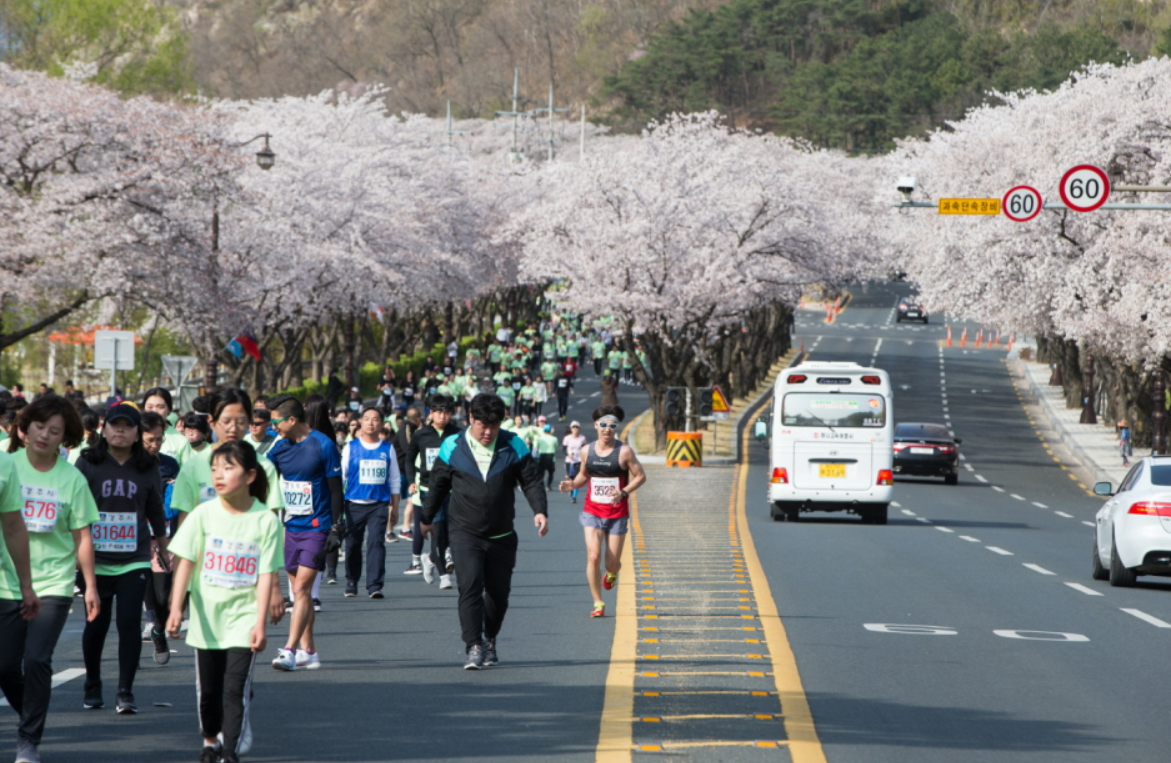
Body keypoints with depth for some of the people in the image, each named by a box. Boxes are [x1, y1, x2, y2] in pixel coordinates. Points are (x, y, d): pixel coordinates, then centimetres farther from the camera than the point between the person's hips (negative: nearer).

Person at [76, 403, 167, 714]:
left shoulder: (148, 469, 6)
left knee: (129, 623, -8)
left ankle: (125, 692, -4)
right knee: (96, 624, 7)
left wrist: (167, 553, 20)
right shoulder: (88, 464, 1)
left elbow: (157, 515, 15)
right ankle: (92, 687, 25)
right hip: (96, 560, -1)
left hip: (134, 561, 1)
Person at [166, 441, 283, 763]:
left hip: (243, 619, -2)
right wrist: (176, 608, -13)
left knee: (236, 690, -11)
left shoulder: (266, 520, -8)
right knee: (208, 690, 14)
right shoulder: (204, 514, -4)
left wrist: (260, 622, -12)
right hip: (207, 617, 2)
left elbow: (267, 574, -7)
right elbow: (185, 563, -5)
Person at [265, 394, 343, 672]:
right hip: (291, 527, 6)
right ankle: (308, 651, 15)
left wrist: (337, 529, -9)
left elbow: (336, 490, -7)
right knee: (299, 591, 9)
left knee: (301, 589, -13)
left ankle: (290, 650, -18)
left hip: (316, 527, -6)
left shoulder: (323, 446, -9)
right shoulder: (279, 447, 7)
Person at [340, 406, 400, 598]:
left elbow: (394, 480, 12)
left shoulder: (387, 449, 6)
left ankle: (375, 585, -16)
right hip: (354, 503, 1)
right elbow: (340, 476, 7)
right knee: (353, 544, 6)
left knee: (376, 542, -13)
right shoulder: (351, 447, 4)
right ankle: (351, 582, 24)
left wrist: (395, 507, 10)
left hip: (379, 505, 0)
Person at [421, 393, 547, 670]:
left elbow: (531, 481, 1)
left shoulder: (513, 447, 0)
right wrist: (427, 518, 21)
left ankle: (489, 641, 31)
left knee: (499, 592, 9)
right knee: (470, 586, -18)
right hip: (465, 533, -2)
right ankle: (474, 647, -20)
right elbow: (438, 484, 11)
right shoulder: (452, 447, -1)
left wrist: (540, 511, -16)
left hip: (502, 535, 2)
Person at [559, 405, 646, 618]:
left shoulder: (624, 452, -8)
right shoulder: (587, 451, 2)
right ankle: (598, 603, -3)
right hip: (592, 512, 2)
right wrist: (572, 484, -5)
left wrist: (623, 492, -19)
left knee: (612, 563, 2)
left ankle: (612, 573, 42)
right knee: (593, 557, -15)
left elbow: (640, 476, -4)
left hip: (617, 514, -2)